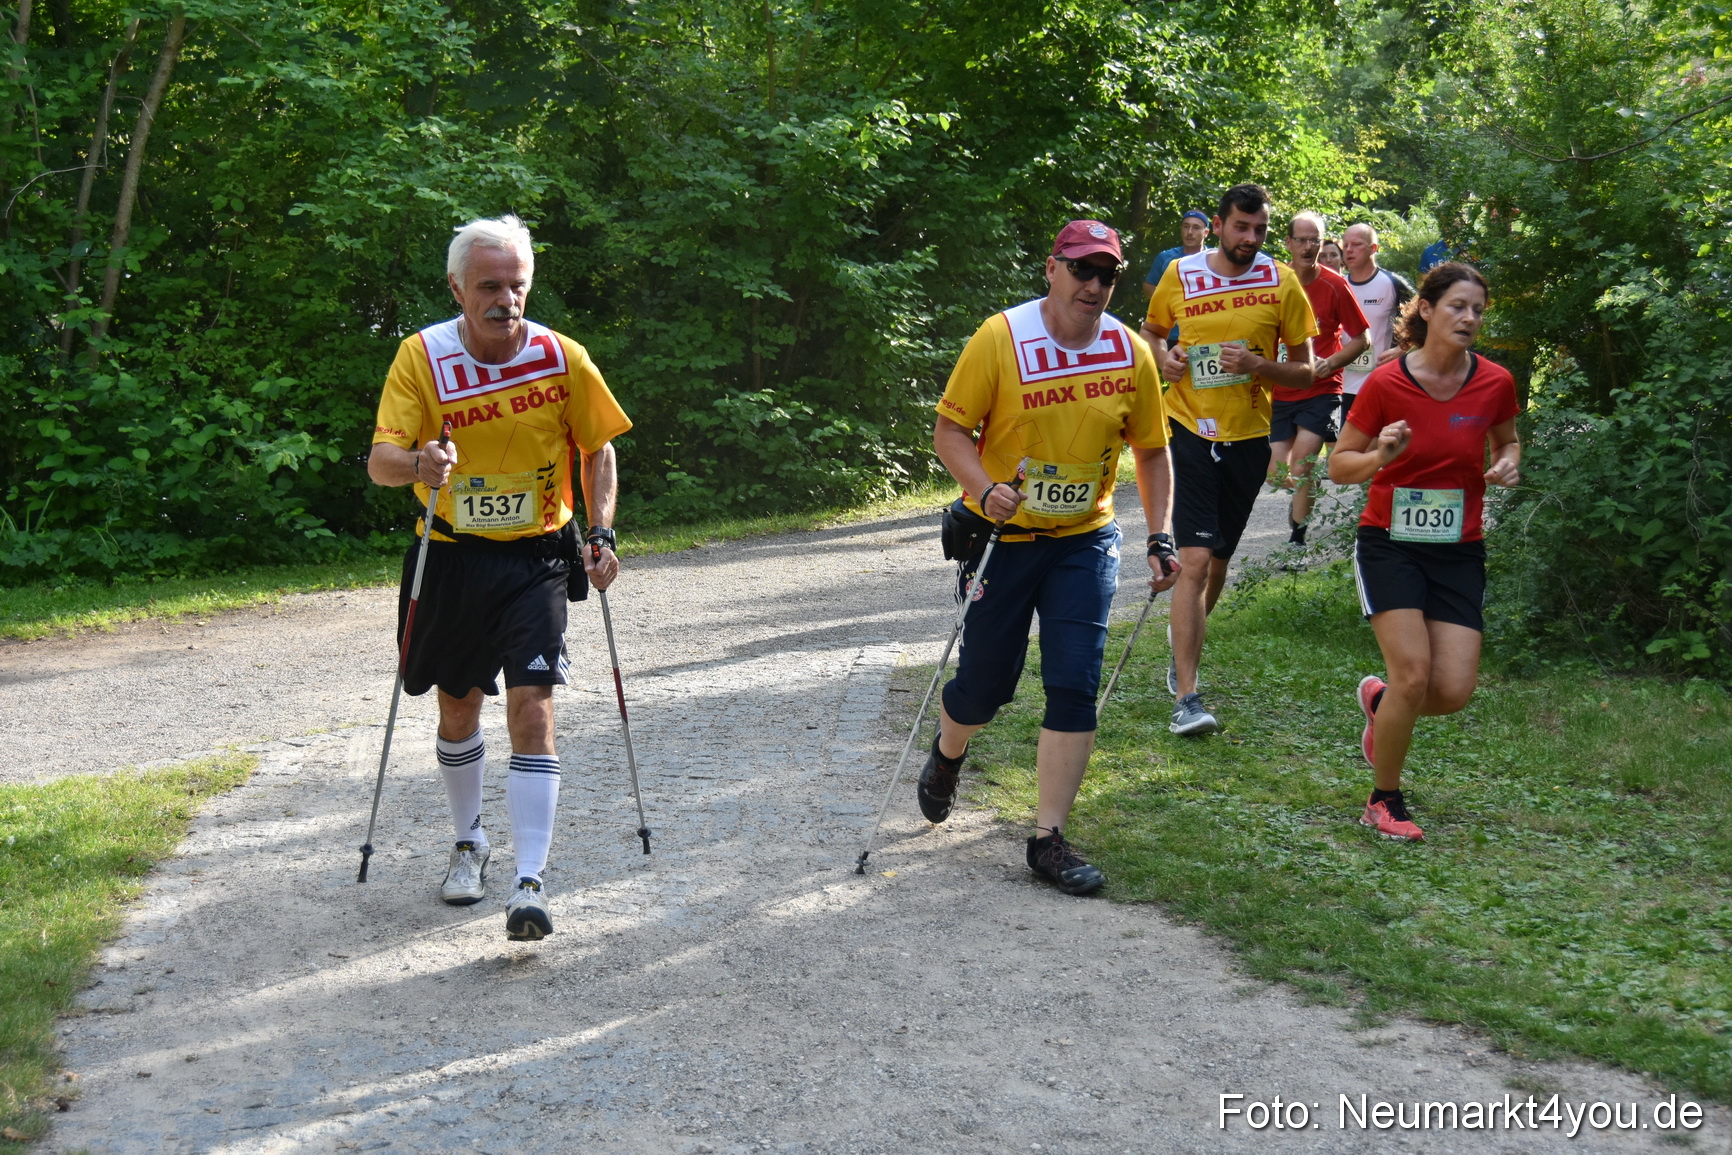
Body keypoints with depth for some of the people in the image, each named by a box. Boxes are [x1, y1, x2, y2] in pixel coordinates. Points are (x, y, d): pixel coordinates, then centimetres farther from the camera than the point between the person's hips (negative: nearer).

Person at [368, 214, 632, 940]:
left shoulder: (563, 358, -8)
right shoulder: (422, 357, -10)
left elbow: (598, 450, 5)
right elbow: (379, 460, -18)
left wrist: (601, 534, -7)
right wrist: (417, 462, -41)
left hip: (536, 558, -1)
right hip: (453, 557, 1)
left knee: (532, 709, -14)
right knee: (457, 711, 15)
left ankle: (531, 882, -14)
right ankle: (468, 844, 39)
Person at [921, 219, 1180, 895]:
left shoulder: (1131, 353, -4)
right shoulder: (1001, 338, -12)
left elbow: (1151, 451, 7)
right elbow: (950, 429, -9)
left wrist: (1161, 538, -2)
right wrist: (985, 489, -27)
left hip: (1085, 541, 2)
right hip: (1003, 536, -2)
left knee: (1075, 687, -7)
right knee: (985, 684, 8)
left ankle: (1049, 840, 3)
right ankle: (947, 755, 44)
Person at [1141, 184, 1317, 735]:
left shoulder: (1282, 283, -1)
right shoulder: (1180, 275, -1)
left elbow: (1305, 371, 1)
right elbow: (1150, 331, 18)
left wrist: (1258, 365, -18)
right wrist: (1163, 355, -5)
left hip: (1247, 439, 2)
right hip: (1188, 429, -2)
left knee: (1217, 558, 16)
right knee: (1195, 559, -15)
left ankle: (1182, 655, 43)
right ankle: (1186, 698, -15)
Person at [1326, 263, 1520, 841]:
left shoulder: (1495, 383, -3)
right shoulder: (1385, 383, -10)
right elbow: (1339, 464, -2)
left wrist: (1508, 464, -5)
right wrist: (1380, 455, -23)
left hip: (1459, 551, 3)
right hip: (1390, 543, -3)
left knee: (1455, 689, -8)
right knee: (1414, 673, -15)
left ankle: (1379, 698, 29)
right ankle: (1385, 800, 8)